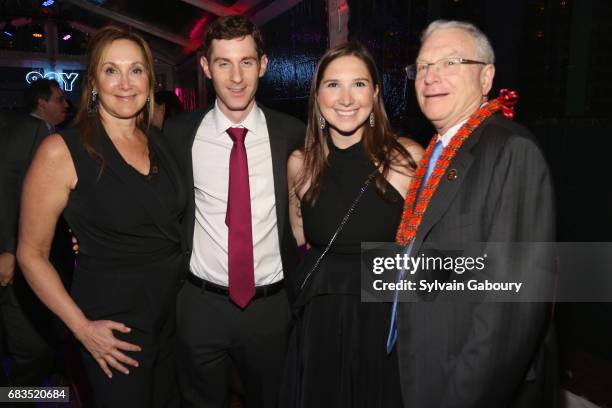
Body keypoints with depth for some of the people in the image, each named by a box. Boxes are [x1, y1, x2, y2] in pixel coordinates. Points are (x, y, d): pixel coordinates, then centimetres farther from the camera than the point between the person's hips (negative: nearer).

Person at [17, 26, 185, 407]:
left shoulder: (160, 141, 1)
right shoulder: (62, 151, -14)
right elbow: (32, 253, -7)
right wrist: (82, 327, -11)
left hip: (175, 310, 5)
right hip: (113, 323, -5)